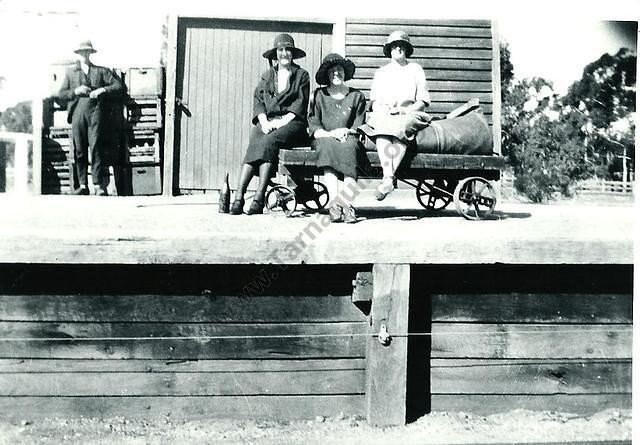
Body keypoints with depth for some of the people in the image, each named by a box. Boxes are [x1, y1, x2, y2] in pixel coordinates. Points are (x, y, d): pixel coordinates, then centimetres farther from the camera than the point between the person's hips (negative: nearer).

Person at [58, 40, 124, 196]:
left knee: (96, 148, -12)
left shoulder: (101, 71, 16)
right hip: (78, 113, 2)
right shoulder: (70, 72, 22)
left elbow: (120, 86, 8)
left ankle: (98, 185, -13)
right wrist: (75, 91, -2)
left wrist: (102, 90, -7)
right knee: (79, 150, 0)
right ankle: (83, 185, 6)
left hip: (95, 112, -2)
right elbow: (61, 93, 17)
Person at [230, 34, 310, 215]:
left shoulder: (302, 75, 13)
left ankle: (259, 198, -40)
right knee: (255, 144, -30)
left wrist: (282, 121, -13)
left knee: (268, 142, -34)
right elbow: (258, 100, 12)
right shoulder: (267, 75, 23)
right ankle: (238, 196, -39)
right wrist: (264, 121, -8)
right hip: (267, 122, 3)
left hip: (291, 122, -3)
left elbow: (300, 104, 1)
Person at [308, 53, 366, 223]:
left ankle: (347, 203, -47)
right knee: (329, 145, -36)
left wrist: (346, 131, -11)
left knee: (349, 146, -36)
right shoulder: (319, 95, 16)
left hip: (348, 139, 0)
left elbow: (359, 126, 10)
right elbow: (313, 126, 6)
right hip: (324, 138, 0)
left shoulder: (357, 96, 18)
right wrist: (330, 134, -12)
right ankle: (334, 201, -46)